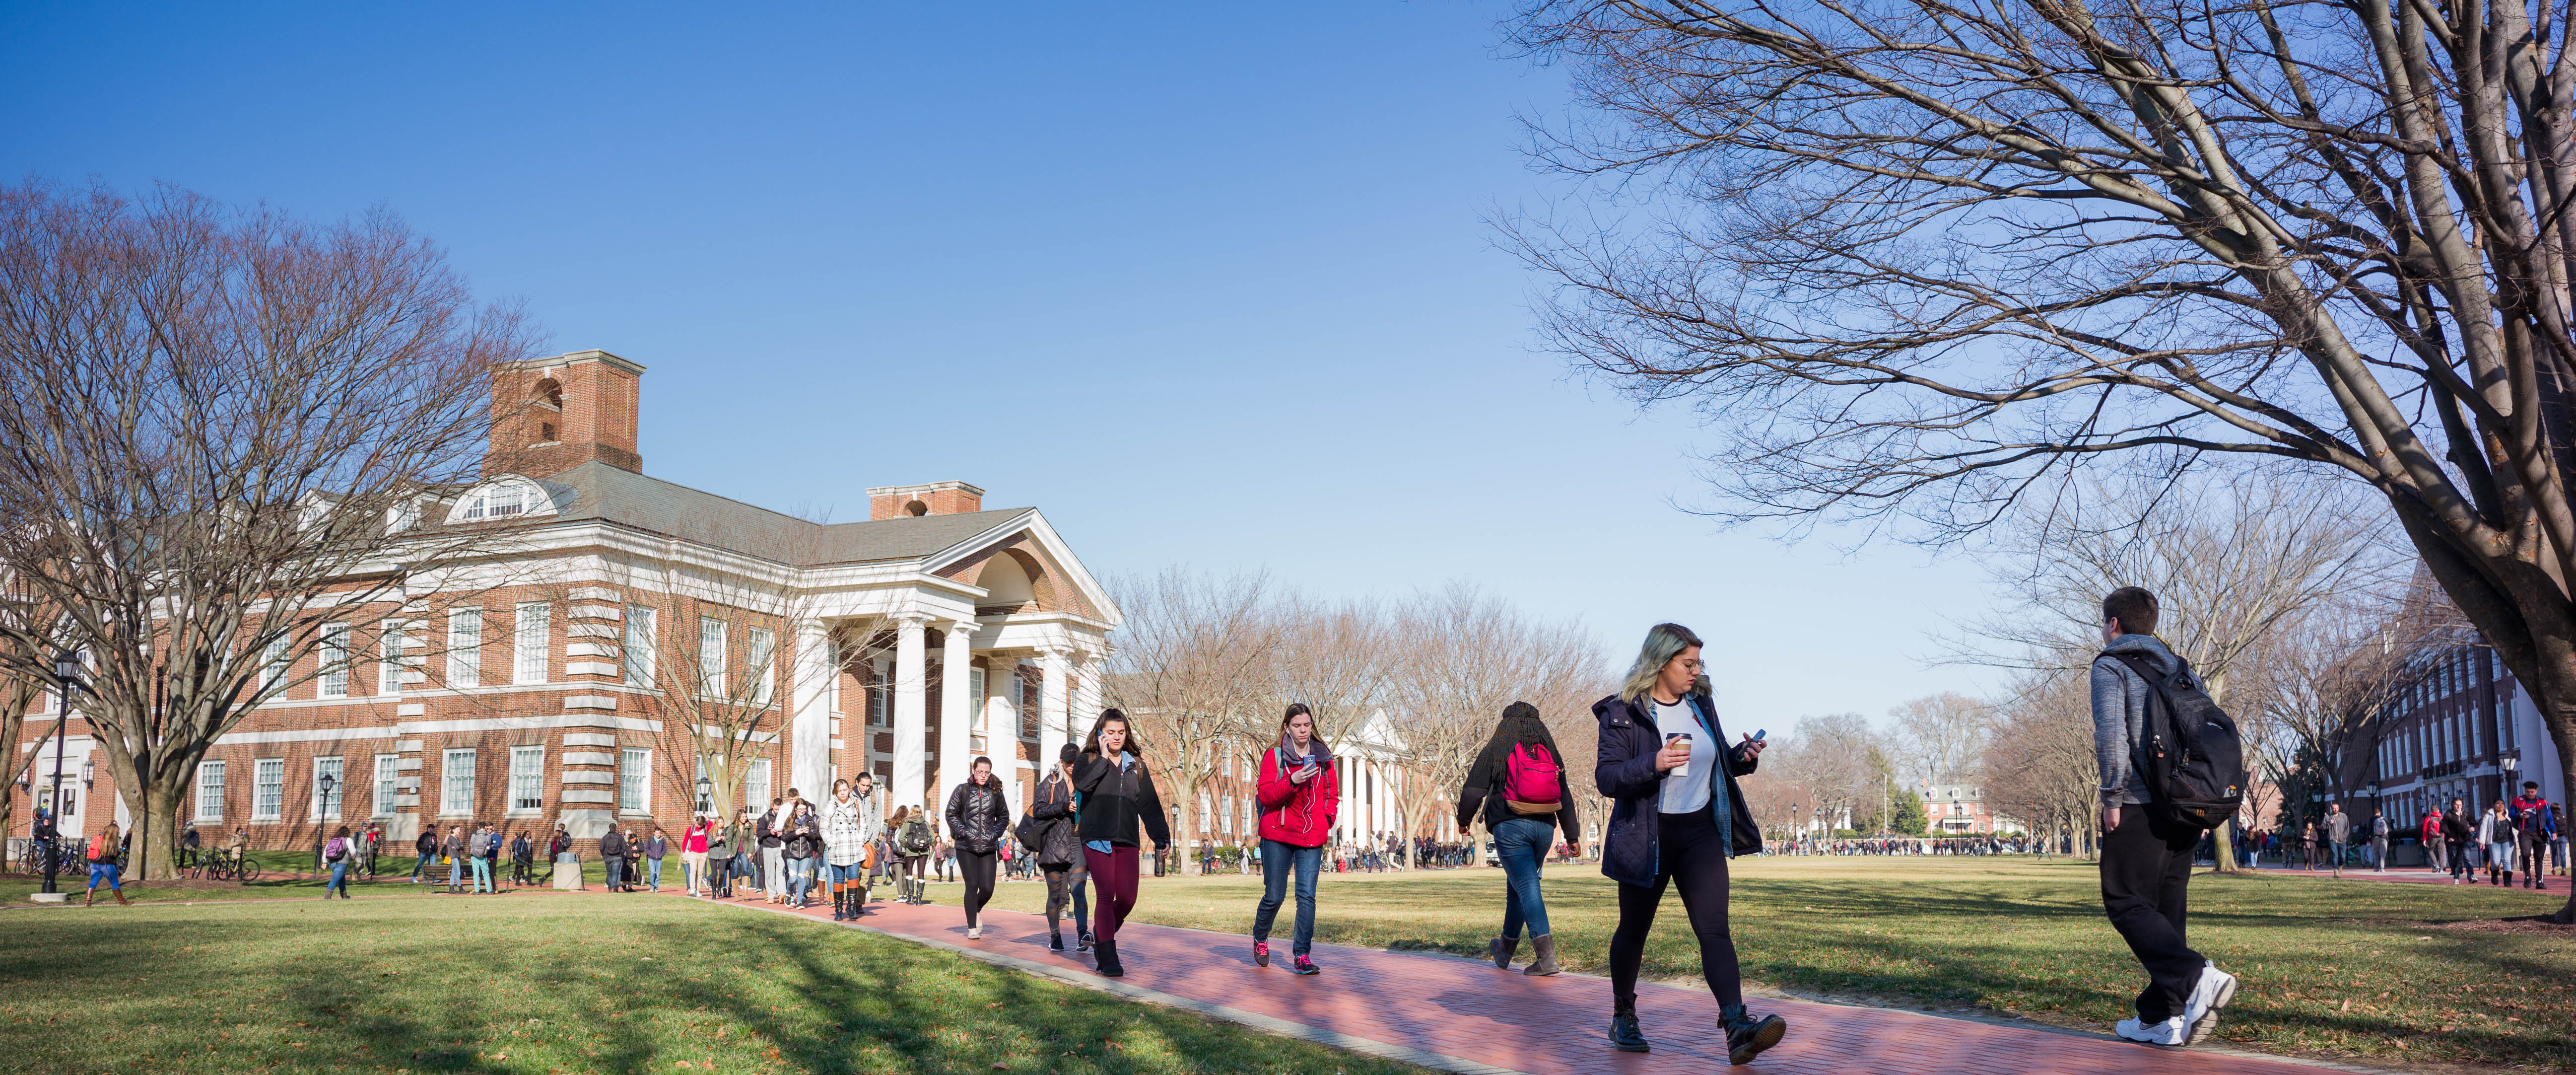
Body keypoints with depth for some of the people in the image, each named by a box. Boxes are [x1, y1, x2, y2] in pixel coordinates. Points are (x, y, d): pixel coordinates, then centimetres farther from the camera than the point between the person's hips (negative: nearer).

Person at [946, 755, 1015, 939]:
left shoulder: (995, 792, 8)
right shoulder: (962, 790, 2)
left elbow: (1004, 816, 15)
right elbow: (951, 814, 4)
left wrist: (995, 833, 1)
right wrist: (963, 832, -7)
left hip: (988, 847, 2)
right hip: (966, 847, -2)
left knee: (987, 888, -3)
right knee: (972, 885, -9)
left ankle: (976, 910, 30)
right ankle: (972, 927, 2)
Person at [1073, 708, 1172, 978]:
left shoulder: (1136, 765, 16)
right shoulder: (1087, 761, 6)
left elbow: (1149, 803, 14)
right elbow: (1082, 784, -17)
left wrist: (1161, 835, 5)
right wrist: (1103, 757, -11)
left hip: (1127, 841, 4)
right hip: (1097, 839, -4)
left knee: (1127, 898, -2)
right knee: (1106, 895, -12)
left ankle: (1101, 938, 25)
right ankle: (1108, 958, -10)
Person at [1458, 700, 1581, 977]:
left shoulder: (1495, 752, 1)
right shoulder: (1551, 754, 13)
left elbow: (1473, 790, -2)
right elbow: (1565, 797, 14)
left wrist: (1464, 820, 15)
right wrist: (1572, 835, 19)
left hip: (1510, 827, -4)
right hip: (1544, 829, 5)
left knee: (1527, 886, -7)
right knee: (1518, 885, 18)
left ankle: (1546, 956, -19)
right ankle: (1505, 949, 32)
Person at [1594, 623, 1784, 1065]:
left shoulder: (1701, 704, 9)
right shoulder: (1622, 713, -9)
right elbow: (1605, 778, -15)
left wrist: (1741, 757, -1)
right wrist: (1654, 763, -29)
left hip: (1700, 832, 4)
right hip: (1647, 837, -3)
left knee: (1714, 928, -11)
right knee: (1634, 929, 10)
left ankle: (1738, 1028, -21)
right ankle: (1624, 1019, 30)